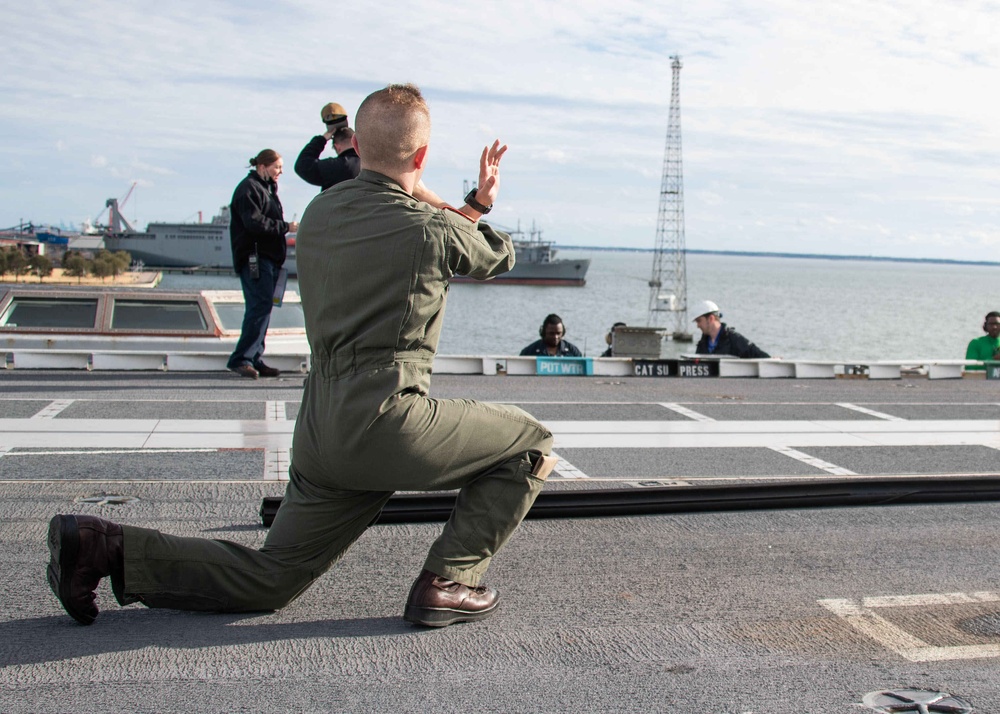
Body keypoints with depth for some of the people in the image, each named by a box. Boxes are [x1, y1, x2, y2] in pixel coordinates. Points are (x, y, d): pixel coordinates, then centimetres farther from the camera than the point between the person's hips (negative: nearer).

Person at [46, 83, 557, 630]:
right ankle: (448, 583, 2)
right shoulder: (434, 229, -6)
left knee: (268, 581, 17)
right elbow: (498, 258, 16)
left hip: (319, 432, 7)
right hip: (387, 420, -7)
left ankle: (104, 546, 9)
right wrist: (480, 207, 34)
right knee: (530, 443, 10)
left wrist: (473, 206, 36)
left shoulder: (319, 214, 13)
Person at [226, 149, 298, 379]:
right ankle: (242, 358, -14)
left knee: (262, 307, 8)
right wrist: (286, 227, -17)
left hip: (268, 258, 10)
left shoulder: (268, 188, 24)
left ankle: (254, 359, 12)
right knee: (260, 305, -16)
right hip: (254, 258, -10)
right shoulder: (248, 188, -7)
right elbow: (254, 223, -19)